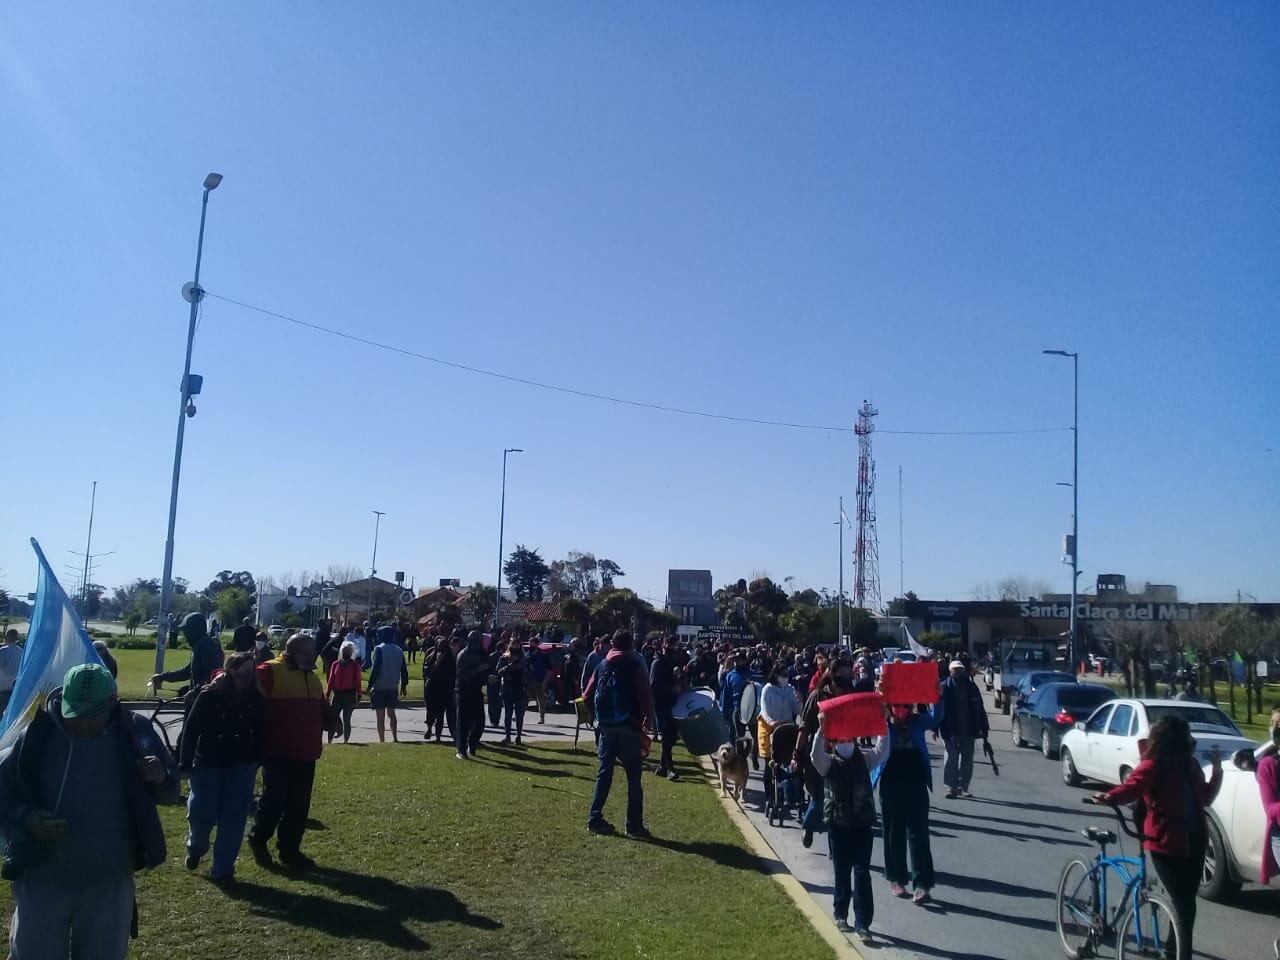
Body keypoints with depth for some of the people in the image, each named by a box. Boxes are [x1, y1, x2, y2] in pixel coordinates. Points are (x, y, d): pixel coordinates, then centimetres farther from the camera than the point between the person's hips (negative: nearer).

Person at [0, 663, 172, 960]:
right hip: (42, 881, 0)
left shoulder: (134, 732, -8)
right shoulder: (37, 736, -11)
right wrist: (25, 818, -21)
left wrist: (160, 777, -20)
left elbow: (170, 777, 4)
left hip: (110, 884, 1)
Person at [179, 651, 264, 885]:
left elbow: (260, 729, 4)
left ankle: (223, 870, 9)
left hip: (241, 765, 2)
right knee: (201, 814, 0)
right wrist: (185, 764, -10)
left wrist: (258, 758, 3)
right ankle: (195, 849, 33)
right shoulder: (209, 695, -12)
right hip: (208, 763, -1)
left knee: (233, 818, -1)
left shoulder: (256, 696, -6)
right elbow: (191, 729, -9)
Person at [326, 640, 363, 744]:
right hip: (337, 694, 3)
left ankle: (345, 741, 8)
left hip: (350, 695, -3)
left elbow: (358, 681, -2)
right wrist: (327, 695, 6)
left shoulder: (355, 665, 0)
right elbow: (331, 680, 9)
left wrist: (358, 696, -6)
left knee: (346, 719, 1)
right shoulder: (336, 664, 7)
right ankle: (329, 741, 6)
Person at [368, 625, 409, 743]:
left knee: (380, 716, 2)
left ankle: (382, 740, 2)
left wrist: (370, 685, -13)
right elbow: (404, 670, 8)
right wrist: (404, 686, 16)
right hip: (393, 687, 5)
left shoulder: (379, 649, -11)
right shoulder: (399, 650, 5)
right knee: (391, 713, 20)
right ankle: (395, 738, 17)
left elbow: (375, 668, -18)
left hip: (379, 688, -5)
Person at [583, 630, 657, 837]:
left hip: (606, 726, 4)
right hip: (629, 726, -4)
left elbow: (588, 695, 7)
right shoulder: (635, 665, -3)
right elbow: (645, 694, -12)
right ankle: (634, 825, 1)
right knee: (634, 776, 2)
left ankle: (595, 819, 9)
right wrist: (650, 717, -2)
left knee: (604, 772, 12)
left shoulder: (602, 666, 9)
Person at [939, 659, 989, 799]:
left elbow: (979, 709, 8)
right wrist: (936, 728, -11)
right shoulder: (944, 687, -4)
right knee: (951, 759, -2)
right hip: (950, 730, -3)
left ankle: (963, 787, 19)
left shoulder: (971, 686, 6)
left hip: (968, 730, 4)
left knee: (967, 760, 9)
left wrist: (984, 729, 5)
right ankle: (951, 787, 3)